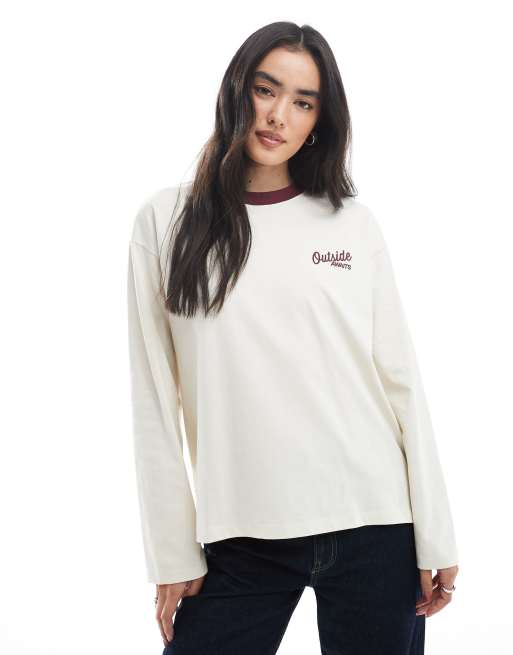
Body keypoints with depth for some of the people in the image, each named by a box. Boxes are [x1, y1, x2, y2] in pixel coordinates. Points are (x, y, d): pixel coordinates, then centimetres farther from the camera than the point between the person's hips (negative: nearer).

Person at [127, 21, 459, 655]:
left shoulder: (354, 224, 6)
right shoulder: (166, 220, 3)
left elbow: (401, 381, 4)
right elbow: (154, 400, 2)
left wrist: (436, 537, 0)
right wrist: (173, 553, 0)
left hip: (375, 530, 1)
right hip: (243, 541, 0)